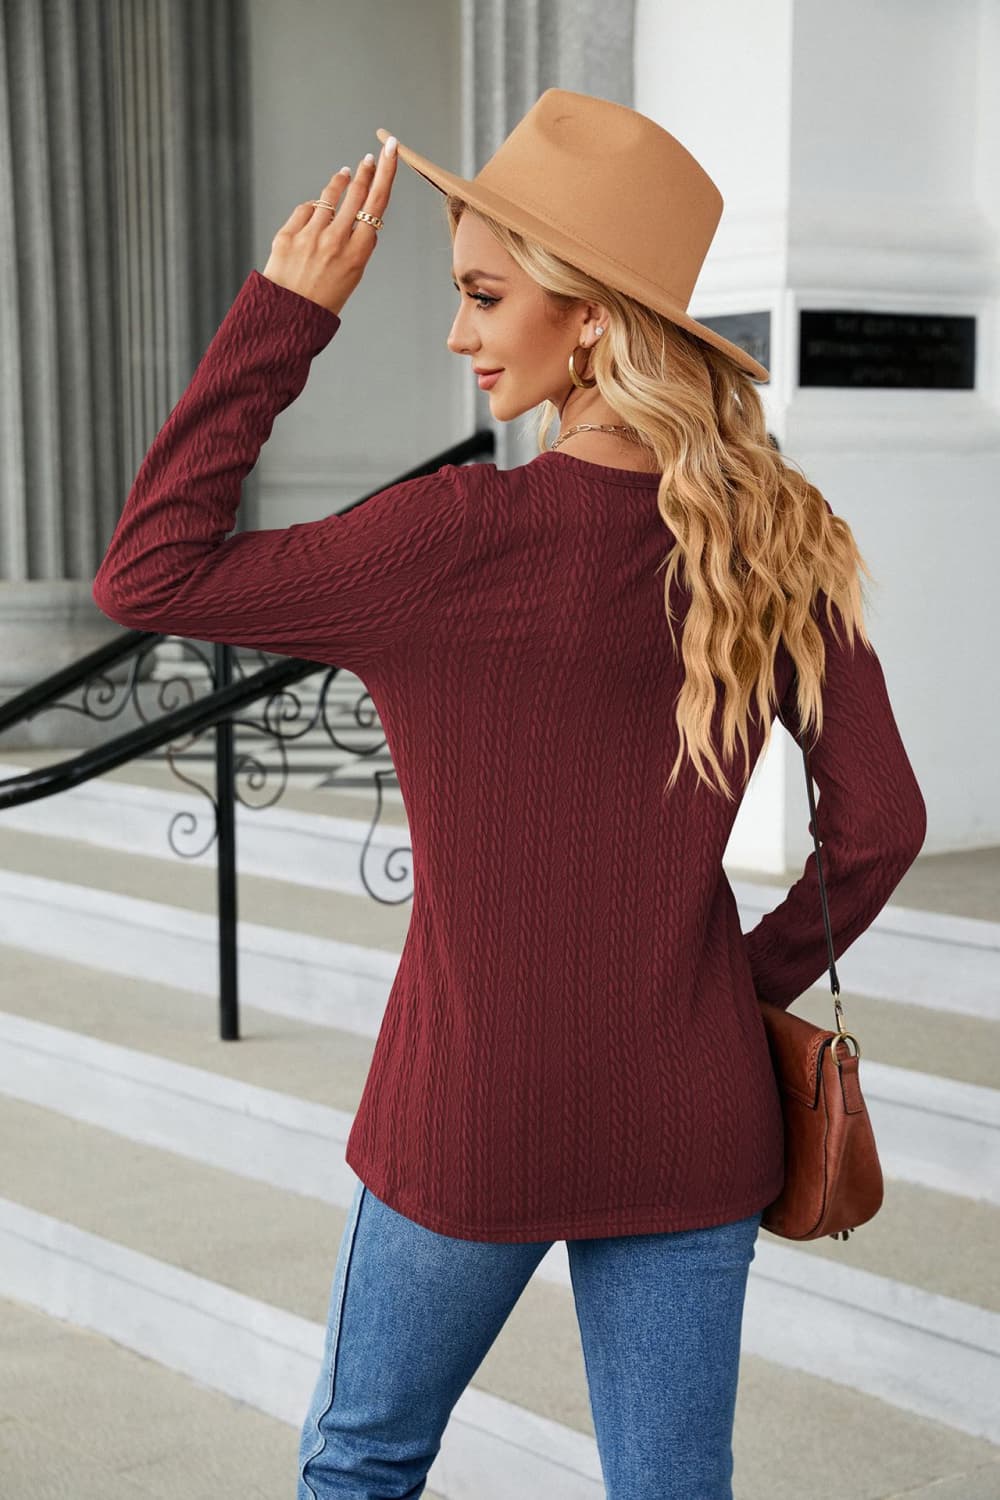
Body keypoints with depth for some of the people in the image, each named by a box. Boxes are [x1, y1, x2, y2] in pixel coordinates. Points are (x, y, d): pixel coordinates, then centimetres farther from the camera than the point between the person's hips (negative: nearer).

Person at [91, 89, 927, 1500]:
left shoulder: (466, 535, -21)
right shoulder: (777, 537, -6)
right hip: (692, 1118, 4)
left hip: (477, 1115, -4)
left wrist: (283, 315, -13)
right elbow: (879, 824, -2)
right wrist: (763, 976, 12)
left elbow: (146, 574, -14)